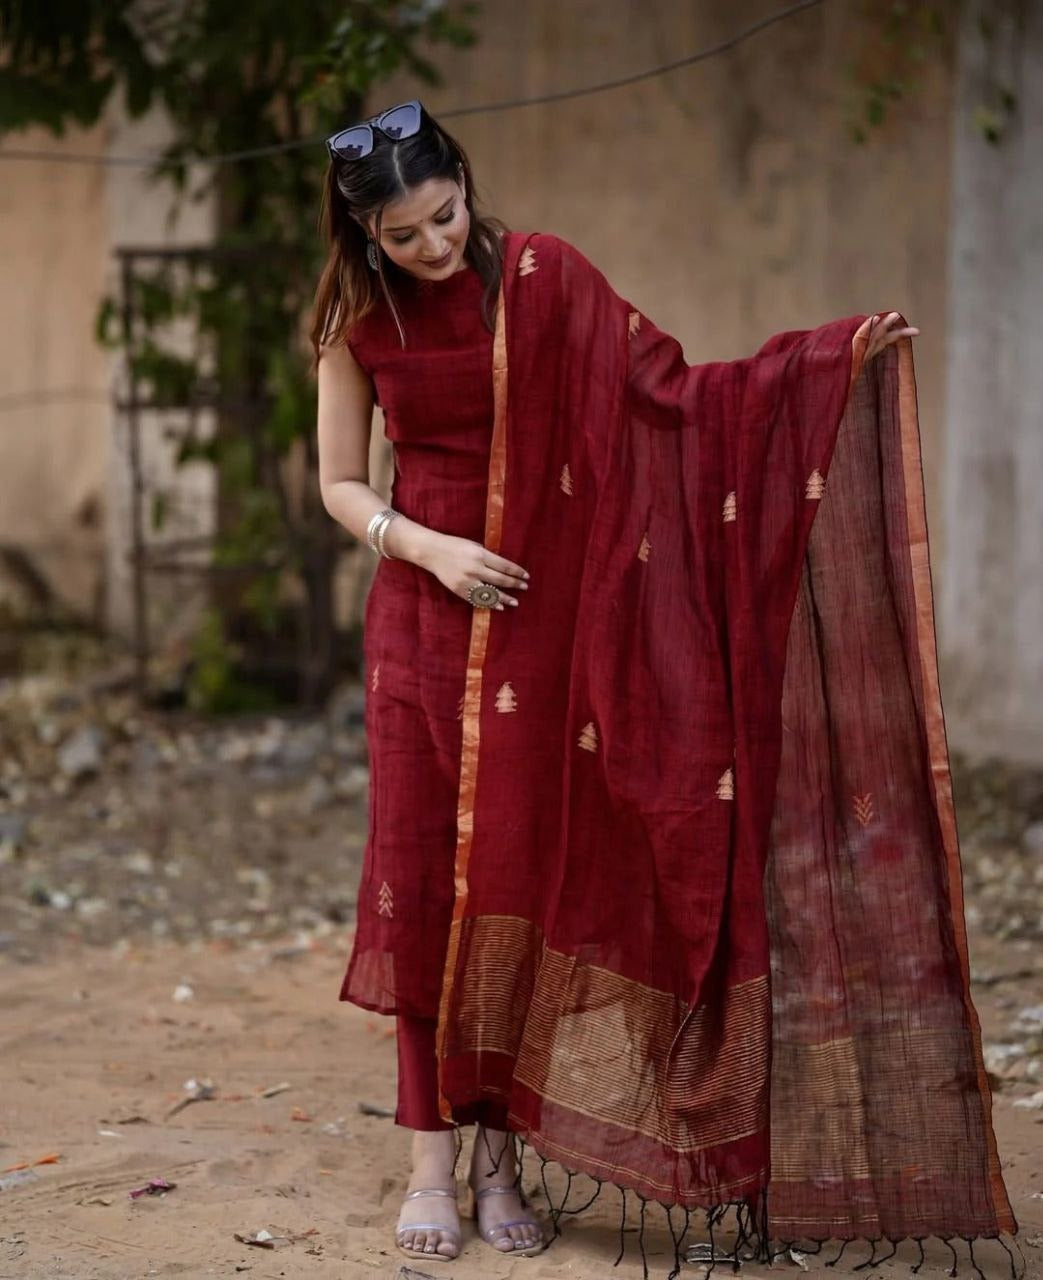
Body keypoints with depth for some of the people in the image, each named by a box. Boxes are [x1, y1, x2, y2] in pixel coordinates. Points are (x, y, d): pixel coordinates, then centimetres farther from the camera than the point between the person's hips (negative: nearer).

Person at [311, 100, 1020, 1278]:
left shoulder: (541, 277, -5)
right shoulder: (356, 323, 0)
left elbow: (669, 391, -6)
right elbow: (341, 485, 6)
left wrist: (836, 359, -16)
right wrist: (430, 549, -12)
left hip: (540, 616, -1)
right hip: (422, 614, 1)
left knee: (522, 870, -1)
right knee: (424, 876, -1)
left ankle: (500, 1158, 6)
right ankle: (432, 1164, 4)